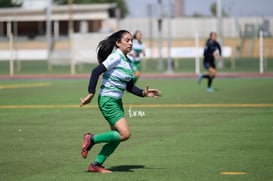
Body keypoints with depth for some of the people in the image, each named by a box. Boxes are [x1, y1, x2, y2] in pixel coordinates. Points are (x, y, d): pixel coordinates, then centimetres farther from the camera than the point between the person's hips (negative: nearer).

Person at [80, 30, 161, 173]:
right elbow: (96, 71, -22)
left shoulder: (128, 61, 11)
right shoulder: (116, 57, -16)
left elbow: (129, 86, 15)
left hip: (117, 101, 9)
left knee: (117, 137, 9)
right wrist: (91, 94, -25)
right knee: (125, 133, -14)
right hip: (107, 101, -9)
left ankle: (96, 164, 17)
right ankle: (91, 139, -1)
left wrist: (143, 93, 0)